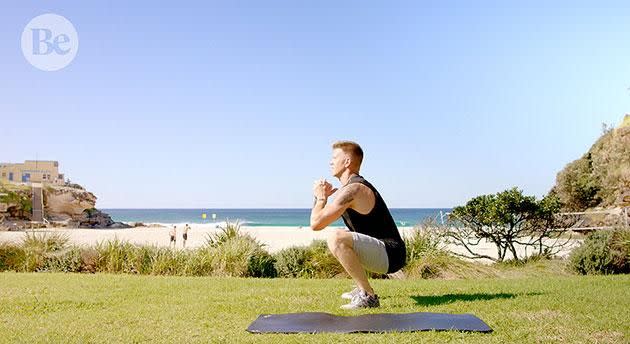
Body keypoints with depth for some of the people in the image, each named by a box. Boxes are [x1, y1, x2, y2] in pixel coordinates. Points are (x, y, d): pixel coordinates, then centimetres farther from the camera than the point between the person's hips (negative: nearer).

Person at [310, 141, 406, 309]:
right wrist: (323, 197, 8)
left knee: (336, 238, -29)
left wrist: (321, 197, -5)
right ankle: (361, 288, 26)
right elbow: (320, 220, 26)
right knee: (341, 237, 29)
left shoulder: (352, 190, -17)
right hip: (385, 253, 11)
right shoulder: (356, 186, 16)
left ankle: (368, 296, -21)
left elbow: (316, 223, -22)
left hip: (390, 255, -11)